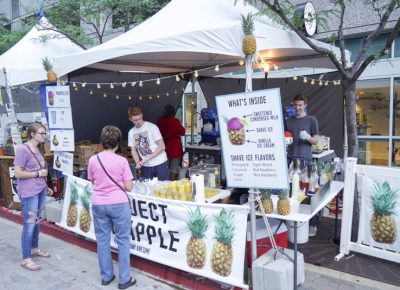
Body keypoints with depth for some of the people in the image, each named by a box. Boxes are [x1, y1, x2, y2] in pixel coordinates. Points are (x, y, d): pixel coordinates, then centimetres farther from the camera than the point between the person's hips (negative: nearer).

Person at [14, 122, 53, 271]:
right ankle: (26, 259, 7)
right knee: (30, 224, -3)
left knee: (37, 221, 17)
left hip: (40, 191, 8)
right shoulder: (22, 149, -14)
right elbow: (17, 173, -18)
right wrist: (38, 173, -15)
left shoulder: (37, 149, 10)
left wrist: (46, 187, 16)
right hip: (29, 193, -8)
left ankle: (34, 248, 33)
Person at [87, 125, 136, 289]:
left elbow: (92, 182, 12)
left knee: (102, 240, 14)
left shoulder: (93, 160, -2)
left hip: (98, 205, 4)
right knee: (123, 241, 7)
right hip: (118, 204, -3)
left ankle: (106, 276, 25)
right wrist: (128, 182, 11)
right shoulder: (121, 161, -11)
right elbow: (128, 187, -9)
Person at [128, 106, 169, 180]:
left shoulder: (152, 127, -9)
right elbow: (133, 150, 12)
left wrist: (146, 159, -15)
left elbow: (162, 147, -11)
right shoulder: (131, 132, 5)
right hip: (145, 166, 4)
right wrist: (137, 162, -8)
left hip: (160, 164, -3)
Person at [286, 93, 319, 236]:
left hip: (305, 159, -3)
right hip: (290, 159, 4)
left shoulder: (311, 120, 3)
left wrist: (308, 137, -19)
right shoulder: (289, 121, 13)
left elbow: (316, 140, 1)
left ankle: (311, 224, 5)